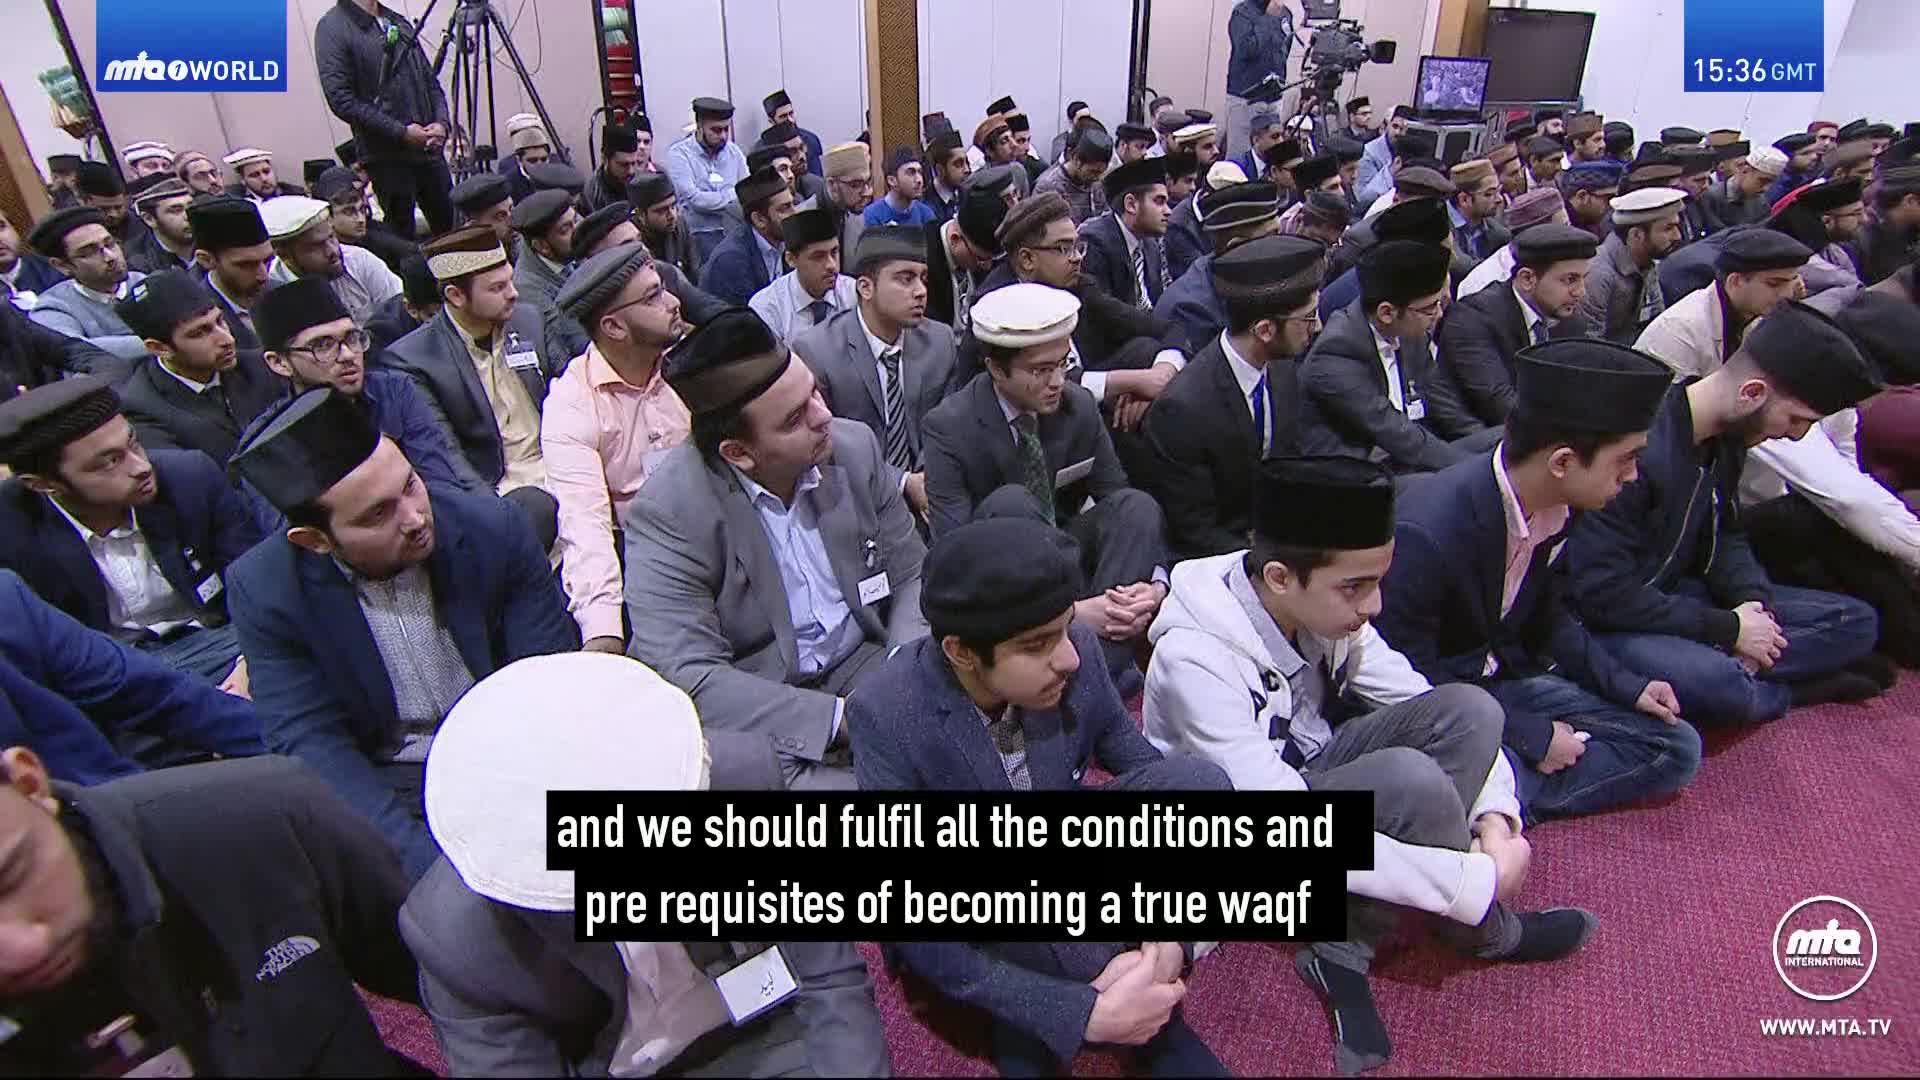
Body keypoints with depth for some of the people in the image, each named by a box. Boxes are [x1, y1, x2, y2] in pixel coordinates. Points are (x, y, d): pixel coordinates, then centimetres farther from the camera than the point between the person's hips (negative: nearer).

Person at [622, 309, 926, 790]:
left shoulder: (856, 447, -6)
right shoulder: (667, 513, -19)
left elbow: (913, 573, 5)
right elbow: (688, 676, -22)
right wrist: (841, 718, -27)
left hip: (862, 662, 5)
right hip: (750, 709, -4)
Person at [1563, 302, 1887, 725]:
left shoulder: (1728, 438, 2)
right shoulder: (1637, 447, -28)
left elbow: (1725, 535, 16)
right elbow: (1601, 593, -28)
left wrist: (1754, 600, -6)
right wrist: (1728, 629, -19)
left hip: (1682, 596, 9)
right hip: (1612, 623, -9)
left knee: (1855, 621, 5)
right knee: (1717, 683, -34)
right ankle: (1789, 686, -1)